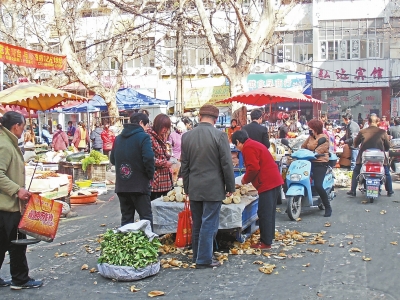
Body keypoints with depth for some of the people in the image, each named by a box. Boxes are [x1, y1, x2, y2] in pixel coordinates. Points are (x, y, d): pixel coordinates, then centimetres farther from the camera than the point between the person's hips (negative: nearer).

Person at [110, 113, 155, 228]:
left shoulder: (119, 138, 12)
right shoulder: (143, 137, -10)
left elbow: (112, 159, 16)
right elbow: (149, 159, -20)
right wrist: (150, 175, -7)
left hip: (121, 185, 6)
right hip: (139, 184, -6)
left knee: (126, 218, 12)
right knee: (146, 217, 0)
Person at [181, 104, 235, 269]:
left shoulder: (187, 136, 4)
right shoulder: (220, 135, -11)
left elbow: (184, 164, 9)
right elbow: (227, 164, -9)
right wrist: (230, 187, 1)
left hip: (194, 188, 5)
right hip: (213, 188, -5)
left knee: (197, 224, 14)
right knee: (209, 224, 1)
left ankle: (197, 256, 23)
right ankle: (204, 259, 4)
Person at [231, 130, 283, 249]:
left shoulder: (247, 147, -11)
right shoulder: (254, 144, 20)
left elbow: (253, 168, -19)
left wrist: (245, 179, -3)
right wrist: (248, 178, 16)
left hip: (267, 183, -11)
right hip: (273, 181, 11)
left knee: (264, 213, -5)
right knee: (269, 212, 17)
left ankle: (266, 242, -1)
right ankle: (269, 237, 25)